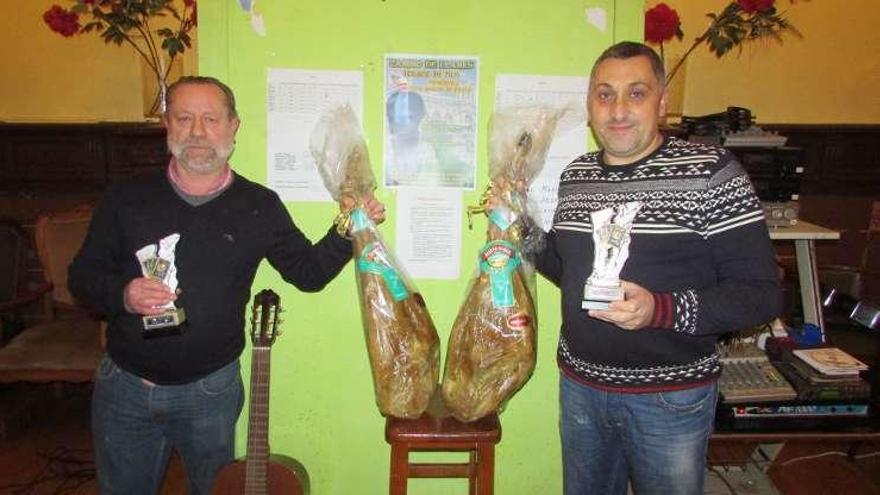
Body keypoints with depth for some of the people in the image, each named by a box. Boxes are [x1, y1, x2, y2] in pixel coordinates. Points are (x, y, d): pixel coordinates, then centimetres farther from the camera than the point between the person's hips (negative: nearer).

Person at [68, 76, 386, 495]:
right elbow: (82, 274, 1)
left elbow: (308, 272, -1)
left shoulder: (259, 206, -5)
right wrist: (121, 295, -20)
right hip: (123, 387, 1)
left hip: (211, 392, -1)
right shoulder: (126, 199, -3)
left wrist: (347, 233, -17)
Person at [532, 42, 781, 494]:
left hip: (670, 400, -4)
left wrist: (660, 310, -29)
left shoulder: (710, 172, -13)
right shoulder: (574, 176, 4)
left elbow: (761, 293, -15)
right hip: (579, 386, 5)